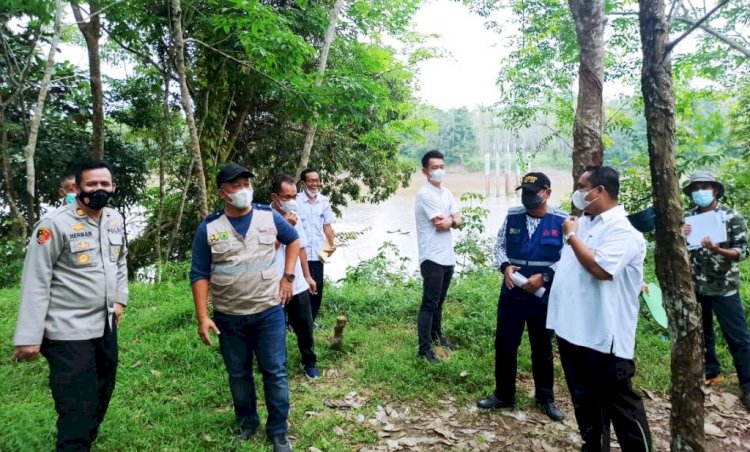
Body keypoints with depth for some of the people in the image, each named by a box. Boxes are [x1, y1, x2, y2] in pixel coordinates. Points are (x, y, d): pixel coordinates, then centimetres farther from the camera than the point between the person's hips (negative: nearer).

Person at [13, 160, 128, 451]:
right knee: (77, 411, 0)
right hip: (69, 332, -7)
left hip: (106, 325, 7)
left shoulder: (115, 220, 4)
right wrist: (29, 336, -17)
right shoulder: (55, 224, -17)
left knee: (101, 396, 22)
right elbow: (35, 282, -16)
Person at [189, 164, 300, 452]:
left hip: (269, 312, 0)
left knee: (275, 373, 6)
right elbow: (200, 275, -5)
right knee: (238, 375, 16)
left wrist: (287, 277, 3)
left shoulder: (269, 217, -3)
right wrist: (202, 317, -11)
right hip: (228, 318, 0)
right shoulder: (209, 228, -7)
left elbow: (293, 240, 13)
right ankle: (247, 423, 38)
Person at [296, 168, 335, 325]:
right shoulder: (295, 201, -10)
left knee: (317, 288, 11)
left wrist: (332, 244, 2)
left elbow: (327, 225, 11)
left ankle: (310, 320, 28)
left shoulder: (324, 201, 6)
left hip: (317, 253, 5)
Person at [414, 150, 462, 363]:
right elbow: (441, 224, -18)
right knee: (429, 303, -5)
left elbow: (458, 221, 7)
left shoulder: (447, 193, 13)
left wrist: (449, 220, -13)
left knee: (439, 301, 21)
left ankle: (437, 335, 36)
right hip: (432, 258, -8)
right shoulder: (424, 194, -14)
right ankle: (424, 349, 1)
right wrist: (451, 219, 2)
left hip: (448, 256, 8)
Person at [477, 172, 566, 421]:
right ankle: (503, 395, 29)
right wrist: (505, 266, -12)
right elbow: (499, 246, 7)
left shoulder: (561, 221, -8)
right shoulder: (512, 216, 2)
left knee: (542, 349, 14)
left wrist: (544, 276, -19)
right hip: (511, 294, 3)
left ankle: (546, 398, 34)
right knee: (504, 344, 10)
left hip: (543, 296, -2)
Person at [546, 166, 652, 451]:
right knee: (584, 400, 20)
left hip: (604, 336, -9)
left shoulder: (621, 230, -15)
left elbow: (601, 268, -30)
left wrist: (571, 236, -19)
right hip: (572, 329, 9)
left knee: (619, 403, 6)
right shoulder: (582, 222, 12)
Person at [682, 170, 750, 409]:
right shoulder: (687, 218, 4)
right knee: (702, 333, 15)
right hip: (696, 287, 4)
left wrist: (717, 249, -28)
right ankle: (711, 373, 32)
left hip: (724, 288, -4)